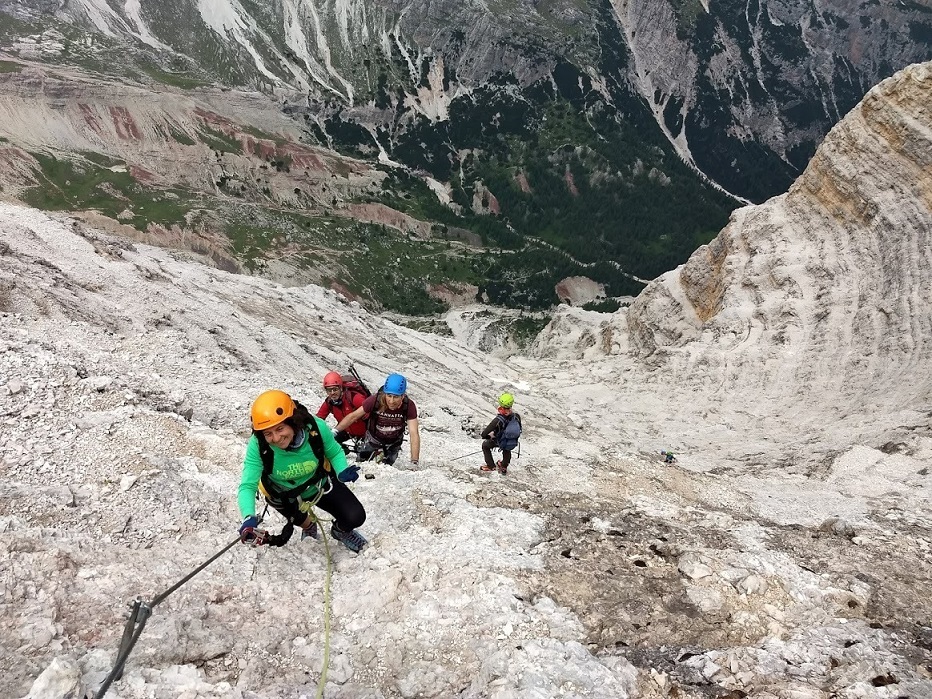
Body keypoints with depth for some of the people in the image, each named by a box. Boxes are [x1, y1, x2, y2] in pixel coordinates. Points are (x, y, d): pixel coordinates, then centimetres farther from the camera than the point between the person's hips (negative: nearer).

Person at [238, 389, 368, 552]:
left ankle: (340, 531, 34)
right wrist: (249, 518, -54)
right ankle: (308, 525, 37)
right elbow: (247, 486, -36)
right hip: (285, 494, 0)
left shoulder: (316, 428, -34)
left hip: (321, 484, 0)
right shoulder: (258, 445, -35)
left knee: (355, 517, -5)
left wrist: (342, 472, -34)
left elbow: (334, 453, -14)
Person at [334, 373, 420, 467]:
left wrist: (414, 462, -41)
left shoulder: (409, 406, -33)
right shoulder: (375, 400, -35)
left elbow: (414, 434, -34)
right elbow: (353, 416, -24)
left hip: (394, 443, 0)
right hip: (373, 439, 0)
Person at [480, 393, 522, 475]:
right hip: (513, 443, 4)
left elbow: (484, 434, -30)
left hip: (499, 443, -4)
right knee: (507, 449, 40)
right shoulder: (517, 416, -25)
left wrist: (487, 436, -6)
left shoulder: (498, 420, -37)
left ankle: (491, 466, 33)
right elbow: (519, 430, -4)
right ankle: (504, 467, 53)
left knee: (485, 445, 28)